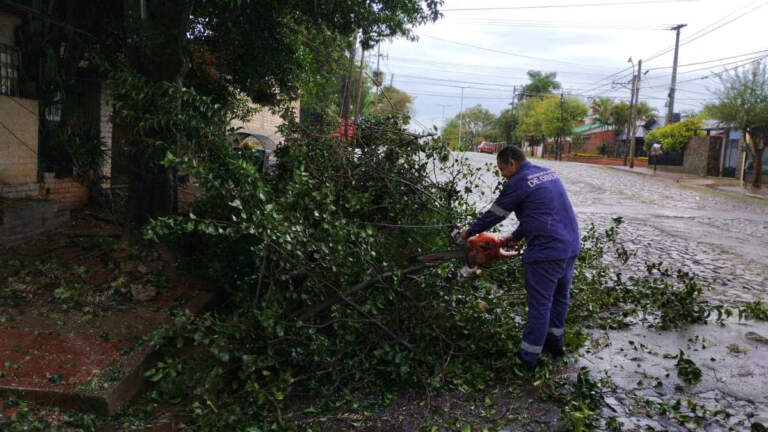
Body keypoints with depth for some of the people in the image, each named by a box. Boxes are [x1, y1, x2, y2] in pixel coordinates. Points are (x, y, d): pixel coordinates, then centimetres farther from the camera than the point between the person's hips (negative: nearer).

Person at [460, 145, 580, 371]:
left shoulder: (517, 183, -10)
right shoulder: (548, 173, 15)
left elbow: (494, 215, -1)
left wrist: (469, 232, 13)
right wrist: (516, 236, 25)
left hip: (546, 252, -9)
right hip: (570, 246, 9)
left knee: (540, 306, -2)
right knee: (560, 297, 21)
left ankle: (527, 359, 8)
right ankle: (554, 342, 36)